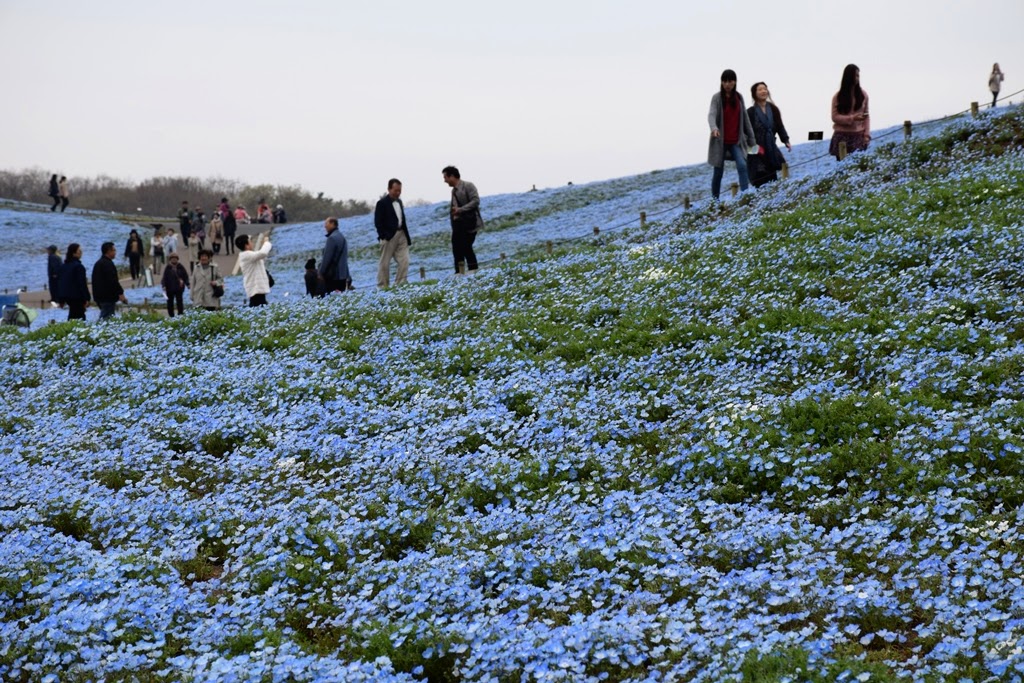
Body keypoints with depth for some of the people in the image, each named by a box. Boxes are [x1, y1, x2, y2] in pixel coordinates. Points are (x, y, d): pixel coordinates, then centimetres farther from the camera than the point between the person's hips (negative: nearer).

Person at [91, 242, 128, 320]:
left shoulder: (98, 263, 18)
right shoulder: (108, 264, -15)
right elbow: (113, 281, -22)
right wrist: (120, 293, -18)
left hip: (99, 295, 10)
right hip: (108, 296, -10)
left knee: (103, 316, 17)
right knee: (108, 319, -10)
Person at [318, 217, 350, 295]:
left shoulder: (332, 238, -13)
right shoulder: (342, 237, 18)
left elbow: (327, 257, -17)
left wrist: (321, 272, -12)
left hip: (332, 276, -9)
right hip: (343, 275, 9)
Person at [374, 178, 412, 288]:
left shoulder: (399, 202, 16)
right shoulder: (382, 203, -6)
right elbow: (378, 222, -10)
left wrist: (407, 236, 12)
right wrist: (384, 236, -17)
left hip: (401, 235, 7)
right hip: (389, 236, -7)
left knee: (404, 261, -2)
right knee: (384, 263, 1)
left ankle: (400, 285, 2)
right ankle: (382, 287, 6)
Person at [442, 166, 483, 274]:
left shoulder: (468, 186, -6)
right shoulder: (454, 190, 18)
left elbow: (475, 201, -16)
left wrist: (460, 210, -21)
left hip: (469, 222, -8)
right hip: (458, 223, 8)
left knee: (466, 247, -12)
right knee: (456, 247, 3)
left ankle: (473, 270, -5)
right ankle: (459, 272, 7)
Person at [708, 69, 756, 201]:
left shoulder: (739, 98, 7)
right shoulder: (717, 97, -6)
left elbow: (745, 118, 11)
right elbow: (711, 114, -22)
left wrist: (751, 139, 9)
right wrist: (714, 128, -44)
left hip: (736, 141, 3)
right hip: (720, 140, -3)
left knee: (742, 165, -19)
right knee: (719, 171, 5)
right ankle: (715, 200, 19)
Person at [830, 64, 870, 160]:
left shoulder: (863, 94, 7)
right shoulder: (838, 97, 2)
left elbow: (867, 116, 9)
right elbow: (835, 117, -3)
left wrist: (867, 134, -1)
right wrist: (852, 118, -16)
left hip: (858, 135, 1)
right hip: (842, 136, -1)